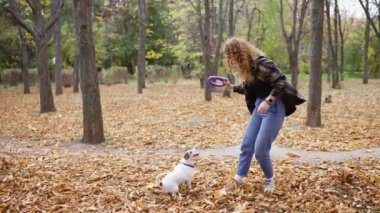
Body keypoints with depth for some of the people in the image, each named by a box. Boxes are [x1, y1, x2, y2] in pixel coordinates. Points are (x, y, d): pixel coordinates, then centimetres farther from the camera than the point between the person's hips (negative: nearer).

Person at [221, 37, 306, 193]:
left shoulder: (261, 63, -20)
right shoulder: (247, 67, 7)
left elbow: (281, 82, -23)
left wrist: (268, 101, -30)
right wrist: (232, 87, 12)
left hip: (274, 108, -9)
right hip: (259, 107, 9)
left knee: (260, 149, -7)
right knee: (246, 145, 8)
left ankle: (270, 180, 18)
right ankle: (238, 180, 19)